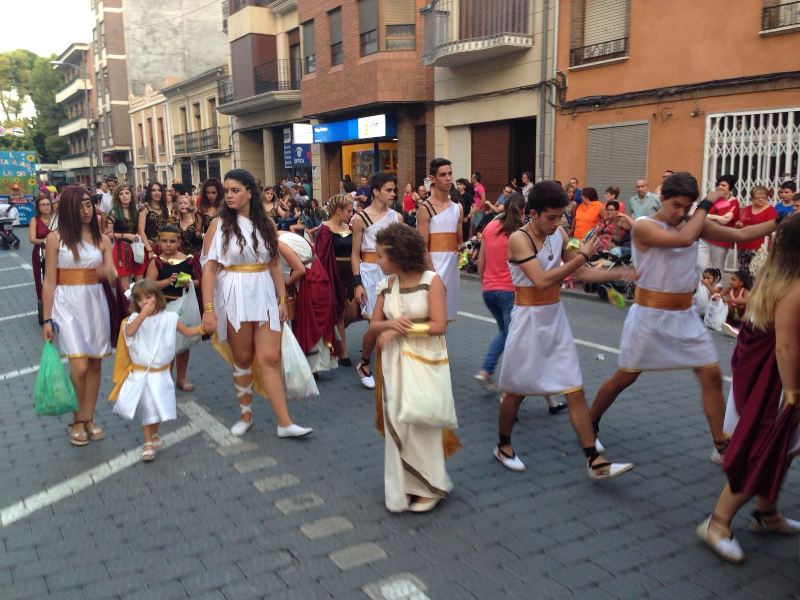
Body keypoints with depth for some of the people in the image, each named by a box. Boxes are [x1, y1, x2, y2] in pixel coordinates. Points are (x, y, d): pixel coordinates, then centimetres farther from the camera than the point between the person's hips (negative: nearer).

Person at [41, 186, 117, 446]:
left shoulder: (102, 239, 5)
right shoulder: (55, 238, -4)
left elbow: (113, 277, 4)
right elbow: (49, 282, -3)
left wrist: (109, 273, -21)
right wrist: (47, 319, -5)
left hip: (96, 303, 4)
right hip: (67, 305, -4)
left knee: (94, 364, 8)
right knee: (80, 366, -12)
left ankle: (89, 419, 23)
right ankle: (77, 420, 10)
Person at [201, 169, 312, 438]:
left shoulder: (267, 224, 6)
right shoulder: (219, 224, -2)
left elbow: (275, 264, 10)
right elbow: (209, 267, -7)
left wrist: (282, 300, 6)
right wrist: (208, 308, -13)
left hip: (265, 296, 2)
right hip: (233, 297, -2)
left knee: (270, 358, -2)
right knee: (242, 358, 9)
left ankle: (284, 423, 1)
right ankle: (246, 415, 25)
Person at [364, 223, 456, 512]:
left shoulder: (431, 281, -11)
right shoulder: (386, 286, 3)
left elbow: (438, 326, -16)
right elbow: (373, 327, 6)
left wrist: (398, 331, -15)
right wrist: (390, 324, -16)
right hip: (394, 363, 5)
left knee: (420, 423, 2)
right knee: (396, 422, 8)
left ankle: (429, 487, 21)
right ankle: (403, 486, 24)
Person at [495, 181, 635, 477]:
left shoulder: (559, 234, 3)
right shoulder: (519, 239, -16)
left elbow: (580, 273, 11)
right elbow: (542, 280, -27)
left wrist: (618, 273, -1)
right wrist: (583, 256, -21)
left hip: (556, 319, 6)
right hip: (529, 321, -5)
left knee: (575, 391, 3)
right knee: (516, 390, 10)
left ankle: (595, 461, 8)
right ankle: (503, 446, 32)